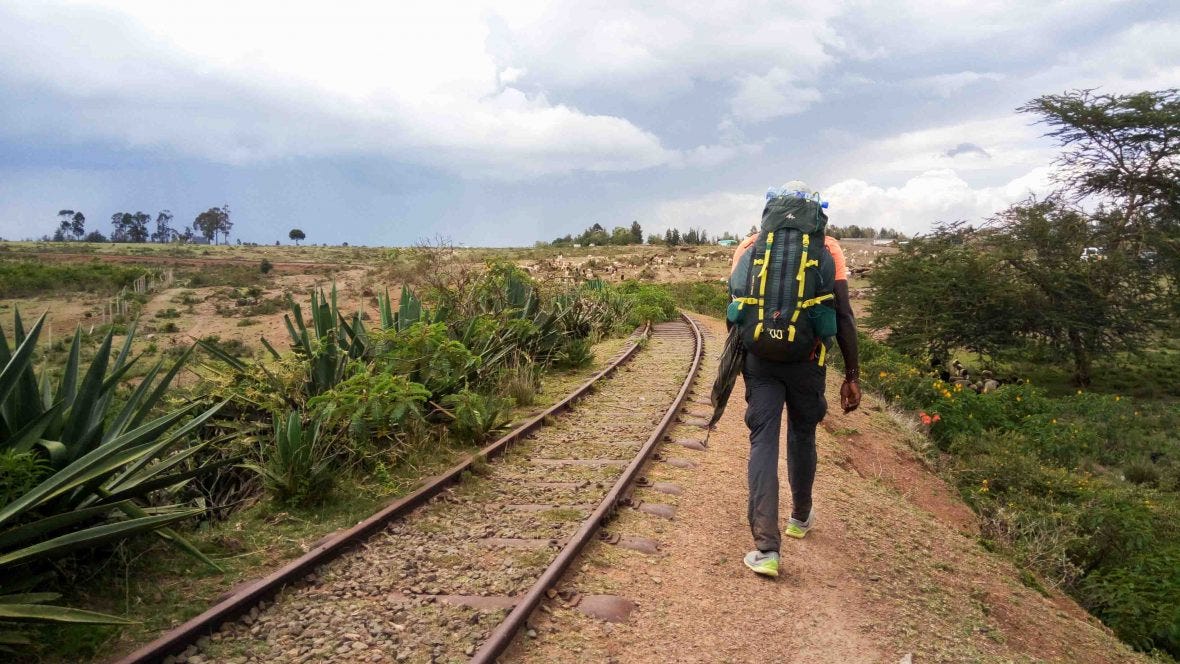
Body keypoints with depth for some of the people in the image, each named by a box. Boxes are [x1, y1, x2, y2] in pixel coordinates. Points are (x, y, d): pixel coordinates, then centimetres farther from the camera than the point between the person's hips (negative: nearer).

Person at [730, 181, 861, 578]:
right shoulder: (827, 248, 2)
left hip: (760, 357, 0)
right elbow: (843, 315, -4)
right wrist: (852, 376, 1)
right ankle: (800, 518, 40)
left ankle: (766, 549, -6)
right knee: (802, 436, 19)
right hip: (806, 359, 0)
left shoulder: (750, 246, 6)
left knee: (763, 444, 0)